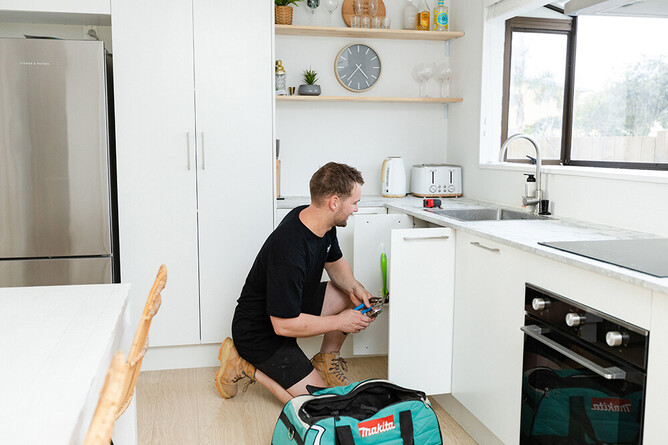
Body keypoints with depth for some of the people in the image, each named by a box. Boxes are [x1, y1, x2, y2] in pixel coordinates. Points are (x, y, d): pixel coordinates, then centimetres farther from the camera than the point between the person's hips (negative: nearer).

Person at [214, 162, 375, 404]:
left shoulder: (321, 223, -7)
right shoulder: (289, 250, -35)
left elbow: (335, 262, 13)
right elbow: (283, 325, -30)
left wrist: (354, 287, -8)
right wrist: (339, 321, -20)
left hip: (292, 307, 9)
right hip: (260, 333, -9)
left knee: (352, 296, 0)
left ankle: (326, 360, 15)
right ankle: (246, 366, 2)